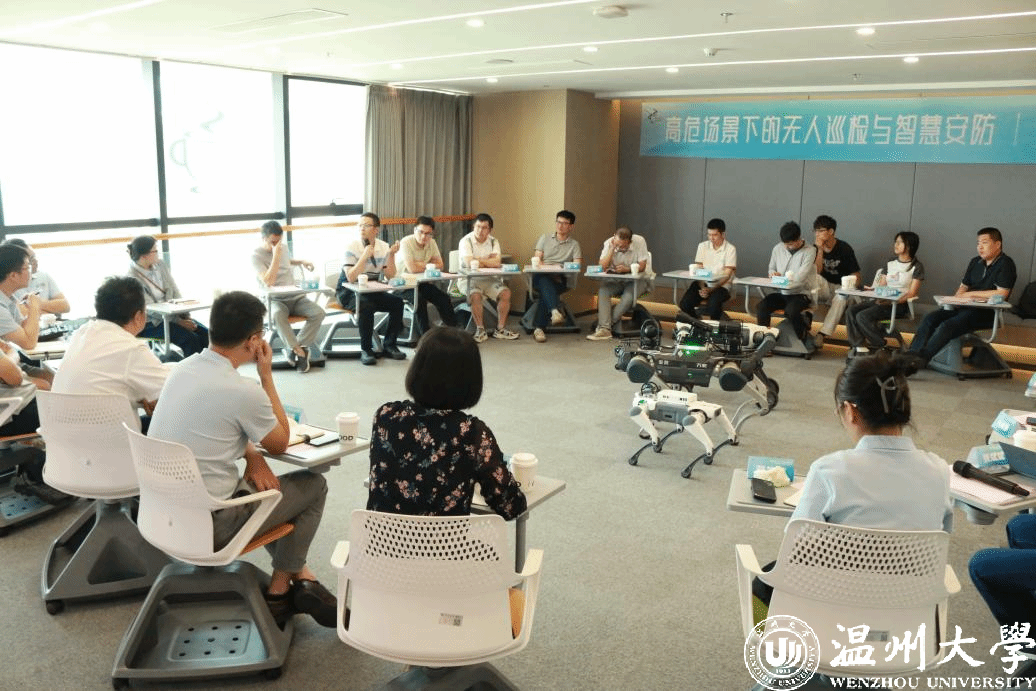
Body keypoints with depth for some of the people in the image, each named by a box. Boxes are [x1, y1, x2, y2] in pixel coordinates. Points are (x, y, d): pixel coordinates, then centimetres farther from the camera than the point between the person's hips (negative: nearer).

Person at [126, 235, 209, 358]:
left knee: (205, 334, -15)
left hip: (172, 314, 7)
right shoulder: (132, 278, -14)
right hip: (151, 324, -7)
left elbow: (175, 292, 8)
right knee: (191, 339, -27)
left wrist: (185, 316, -6)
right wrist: (179, 322, -23)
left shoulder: (160, 264, 7)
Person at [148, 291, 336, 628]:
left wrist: (252, 455, 2)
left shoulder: (181, 369, 1)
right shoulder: (243, 391, -23)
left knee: (263, 486, 29)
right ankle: (279, 590, 20)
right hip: (208, 525, -8)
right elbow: (280, 444, -4)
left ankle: (299, 574, 29)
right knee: (313, 485, 9)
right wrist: (267, 376, -4)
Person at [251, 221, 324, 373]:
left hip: (296, 297, 6)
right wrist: (276, 255, -19)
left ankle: (294, 348, -19)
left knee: (318, 313, -22)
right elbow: (269, 282, -20)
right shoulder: (256, 255, -7)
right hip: (275, 300, -6)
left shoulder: (284, 247, 13)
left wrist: (301, 262, 22)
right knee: (277, 315, -40)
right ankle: (300, 351, -31)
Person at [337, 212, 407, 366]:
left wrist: (391, 255, -16)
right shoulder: (351, 247, -14)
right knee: (366, 306, -35)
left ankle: (390, 345, -2)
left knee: (397, 302, -17)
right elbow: (351, 278, -25)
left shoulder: (384, 247, 1)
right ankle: (366, 350, -19)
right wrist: (365, 255, -29)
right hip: (348, 292, -5)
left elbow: (390, 275, -4)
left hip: (371, 291, 5)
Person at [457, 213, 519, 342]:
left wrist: (478, 260, -13)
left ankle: (500, 329, -5)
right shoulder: (466, 241, -7)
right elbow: (469, 263, -22)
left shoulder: (493, 241, 5)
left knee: (506, 292, -17)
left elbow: (497, 262, -12)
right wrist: (488, 261, -9)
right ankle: (480, 330, -16)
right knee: (475, 295, -33)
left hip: (488, 279, 4)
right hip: (468, 279, -4)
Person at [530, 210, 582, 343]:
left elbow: (577, 266, 3)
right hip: (540, 276, 1)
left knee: (546, 291, -34)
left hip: (560, 280, -1)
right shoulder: (545, 238, 22)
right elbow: (536, 260, 12)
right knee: (545, 282, -37)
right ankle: (555, 311, -61)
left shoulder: (574, 244, 16)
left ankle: (538, 328, -38)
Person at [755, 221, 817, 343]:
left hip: (801, 293, -5)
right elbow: (771, 268, 20)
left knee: (791, 310, -35)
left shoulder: (809, 251, -10)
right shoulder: (778, 249, 7)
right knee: (761, 307, -22)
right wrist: (773, 273, -3)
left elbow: (800, 278, -19)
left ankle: (804, 340, -12)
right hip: (782, 293, 5)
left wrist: (782, 277, -9)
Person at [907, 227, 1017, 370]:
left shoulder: (1005, 264, -4)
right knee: (930, 318, -14)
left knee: (947, 325, -30)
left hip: (987, 312, -8)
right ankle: (912, 354, -24)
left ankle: (922, 359, -33)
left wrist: (971, 294, -9)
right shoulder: (976, 262, 20)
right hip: (966, 307, 8)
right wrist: (956, 299, -1)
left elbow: (1002, 293, -16)